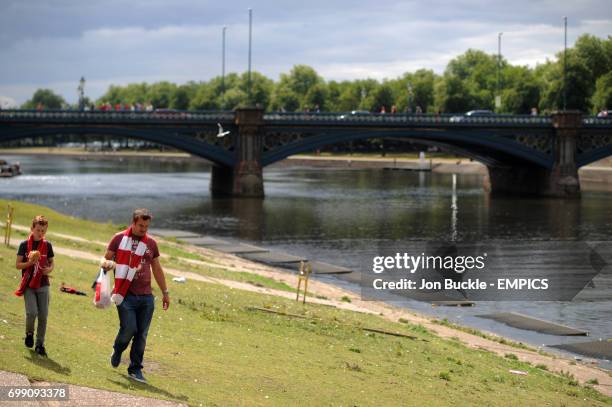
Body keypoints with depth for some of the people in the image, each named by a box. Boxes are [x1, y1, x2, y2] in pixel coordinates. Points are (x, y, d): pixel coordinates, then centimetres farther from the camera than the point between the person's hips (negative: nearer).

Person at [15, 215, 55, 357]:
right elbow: (18, 265, 0)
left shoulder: (47, 245, 5)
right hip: (28, 285, -2)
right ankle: (29, 333, 13)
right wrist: (30, 262, -17)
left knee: (43, 315, -2)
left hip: (43, 285, 2)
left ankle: (40, 344, 11)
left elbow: (51, 262, 16)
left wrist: (49, 269, -6)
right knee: (32, 312, -17)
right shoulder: (24, 245, -1)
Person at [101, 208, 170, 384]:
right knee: (129, 328, -13)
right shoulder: (119, 238, 2)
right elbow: (105, 259, 7)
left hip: (146, 296, 4)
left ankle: (135, 369, 11)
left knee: (142, 334, 1)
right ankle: (117, 350, 20)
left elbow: (157, 269, 21)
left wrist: (165, 292, 20)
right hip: (126, 295, -4)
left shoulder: (151, 243, 13)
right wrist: (107, 264, -18)